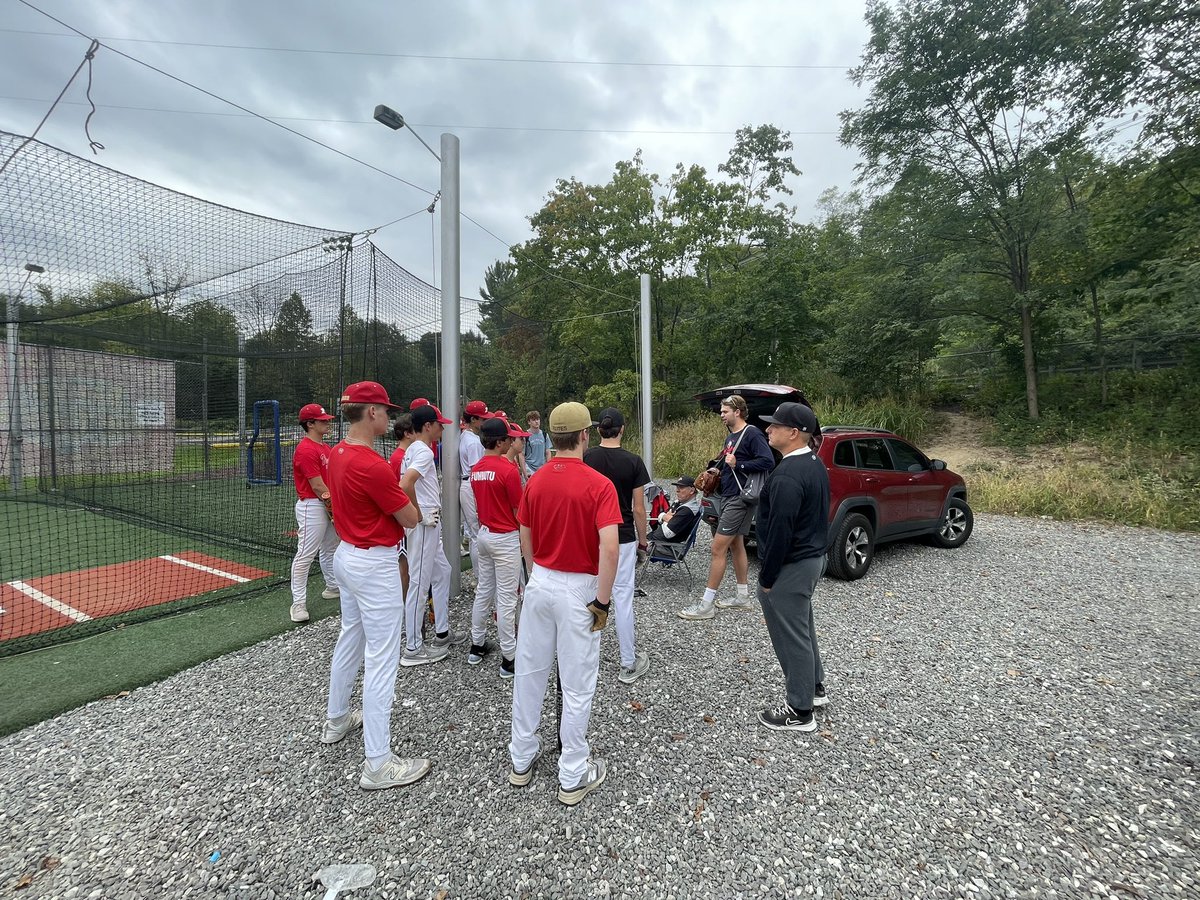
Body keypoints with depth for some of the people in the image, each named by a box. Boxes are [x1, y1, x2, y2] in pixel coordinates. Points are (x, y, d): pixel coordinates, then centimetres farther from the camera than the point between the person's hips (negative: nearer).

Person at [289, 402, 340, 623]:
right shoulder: (306, 450, -17)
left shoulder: (325, 447, 13)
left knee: (330, 548, 22)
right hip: (312, 507, -10)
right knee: (305, 555, -5)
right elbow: (317, 486, -19)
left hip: (329, 506, 10)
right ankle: (298, 603, 3)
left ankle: (333, 587, 38)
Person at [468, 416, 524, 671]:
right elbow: (519, 512, -13)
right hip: (506, 538, -7)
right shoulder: (509, 470, -19)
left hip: (484, 534, 8)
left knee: (483, 591, 18)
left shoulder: (476, 469, 4)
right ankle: (509, 658, 11)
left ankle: (477, 646, 31)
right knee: (506, 599, 1)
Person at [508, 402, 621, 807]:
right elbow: (609, 548, -25)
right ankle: (573, 777, 25)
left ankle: (521, 760, 36)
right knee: (576, 685, 9)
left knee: (529, 673, 19)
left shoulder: (535, 481, -1)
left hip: (540, 584, 5)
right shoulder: (598, 484, -17)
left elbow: (526, 540, 7)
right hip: (578, 590, -5)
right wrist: (603, 600, -15)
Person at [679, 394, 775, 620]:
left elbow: (768, 461, -22)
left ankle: (706, 604, -2)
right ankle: (743, 597, 28)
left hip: (740, 499, -10)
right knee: (736, 546, 16)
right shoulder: (731, 437, 15)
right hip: (728, 497, 10)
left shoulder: (752, 434, -12)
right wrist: (718, 468, 5)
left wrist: (737, 464, -22)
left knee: (718, 549, -9)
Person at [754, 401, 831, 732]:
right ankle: (814, 688, 42)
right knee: (801, 628, 25)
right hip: (813, 556, 10)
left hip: (790, 566, -10)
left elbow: (780, 531, -26)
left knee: (791, 637, 4)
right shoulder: (814, 463, 6)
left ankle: (800, 713, 19)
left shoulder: (787, 476, -27)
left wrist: (767, 577, -16)